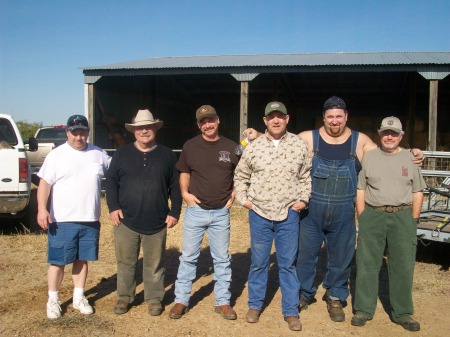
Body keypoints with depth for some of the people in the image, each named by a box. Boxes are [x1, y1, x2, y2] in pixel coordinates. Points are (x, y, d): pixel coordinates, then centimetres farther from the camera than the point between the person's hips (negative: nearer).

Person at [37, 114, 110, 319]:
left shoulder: (99, 154, 7)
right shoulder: (57, 155, -3)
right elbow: (44, 183, -6)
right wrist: (42, 209, -18)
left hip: (90, 220, 3)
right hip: (62, 220, -3)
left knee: (82, 259, 13)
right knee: (58, 261, 4)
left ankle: (79, 297, 27)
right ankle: (53, 300, 20)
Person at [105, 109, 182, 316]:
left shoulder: (167, 155, 5)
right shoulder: (122, 153, 5)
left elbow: (175, 186, 5)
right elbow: (111, 180, 4)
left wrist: (175, 212, 0)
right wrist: (113, 207, -6)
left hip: (157, 222, 0)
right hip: (126, 220, 1)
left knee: (154, 264, 9)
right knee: (125, 262, 11)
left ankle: (154, 299, 24)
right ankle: (124, 297, 27)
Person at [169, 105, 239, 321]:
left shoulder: (231, 147, 0)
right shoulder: (190, 146, 0)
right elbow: (184, 172, 11)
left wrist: (234, 193, 1)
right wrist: (185, 193, -2)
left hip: (221, 212, 0)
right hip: (195, 210, 0)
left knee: (222, 259, 10)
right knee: (188, 257, 7)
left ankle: (222, 302, 22)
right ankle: (181, 300, 18)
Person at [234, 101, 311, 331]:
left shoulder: (300, 145, 0)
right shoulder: (253, 147, -1)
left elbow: (306, 176, 11)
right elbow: (240, 176, 11)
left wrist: (304, 199, 1)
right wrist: (243, 199, 2)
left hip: (289, 215, 0)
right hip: (259, 214, 0)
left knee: (288, 264, 8)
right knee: (258, 263, 12)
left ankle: (291, 311, 20)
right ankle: (255, 305, 28)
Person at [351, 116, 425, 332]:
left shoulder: (410, 159, 8)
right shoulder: (369, 157, 6)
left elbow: (417, 192, 9)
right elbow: (360, 190, 5)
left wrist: (413, 220, 1)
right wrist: (362, 218, -2)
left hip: (402, 216, 1)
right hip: (372, 215, 0)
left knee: (403, 266, 4)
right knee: (367, 264, 4)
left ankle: (402, 313, 18)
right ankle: (363, 309, 15)